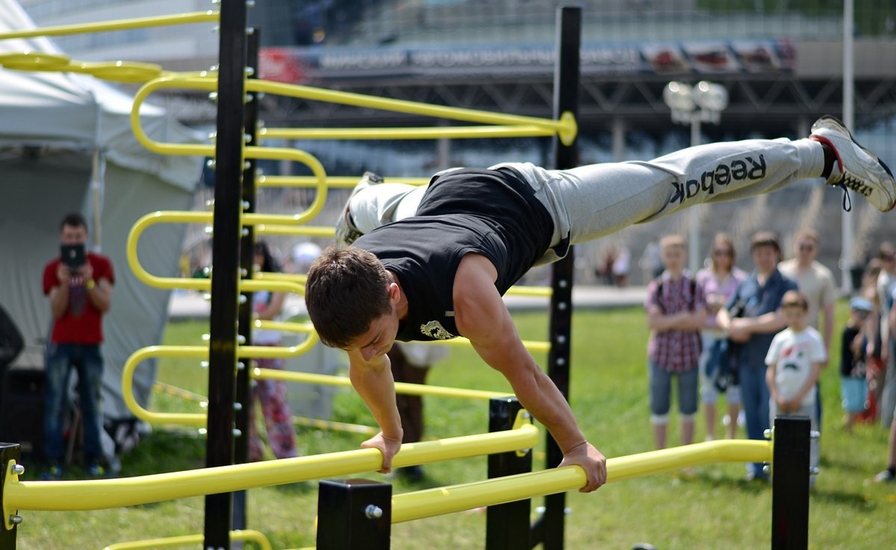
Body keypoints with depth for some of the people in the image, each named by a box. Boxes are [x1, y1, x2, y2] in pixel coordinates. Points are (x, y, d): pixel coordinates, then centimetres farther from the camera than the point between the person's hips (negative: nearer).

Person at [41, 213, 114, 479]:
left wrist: (89, 282, -22)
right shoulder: (53, 268, 1)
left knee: (91, 404, 2)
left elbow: (105, 305, -6)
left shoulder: (101, 264, 1)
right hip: (61, 344, 0)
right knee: (56, 404, -5)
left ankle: (93, 460, 6)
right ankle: (53, 462, -5)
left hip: (90, 345, 0)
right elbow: (57, 312, -5)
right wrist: (63, 285, -22)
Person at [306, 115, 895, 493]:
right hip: (442, 196, 5)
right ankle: (371, 196, 80)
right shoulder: (348, 292, -32)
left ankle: (823, 150, 31)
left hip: (530, 204, -4)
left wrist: (577, 447, -18)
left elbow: (520, 369, -32)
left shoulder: (463, 289, -47)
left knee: (671, 183, 11)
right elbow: (367, 369, -9)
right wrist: (390, 433, 5)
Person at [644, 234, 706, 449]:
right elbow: (653, 322, -7)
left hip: (688, 353, 0)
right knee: (659, 408, 3)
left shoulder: (694, 286, 3)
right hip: (661, 353, 0)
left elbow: (700, 319, -9)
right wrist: (682, 318, -11)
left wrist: (668, 322, -11)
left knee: (688, 408, 7)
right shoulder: (656, 287, 3)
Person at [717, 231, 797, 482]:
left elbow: (779, 320, -14)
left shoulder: (786, 285, -2)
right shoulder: (745, 285, 14)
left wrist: (746, 325, -9)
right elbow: (723, 313, 16)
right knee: (752, 414, 8)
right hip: (746, 358, 5)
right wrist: (731, 327, -7)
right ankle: (756, 466, 16)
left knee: (771, 414, -5)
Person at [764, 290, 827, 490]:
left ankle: (807, 478, 6)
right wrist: (777, 397, -5)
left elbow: (815, 372, -7)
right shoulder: (780, 339, 7)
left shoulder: (813, 338, -3)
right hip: (780, 401, 3)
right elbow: (770, 371, 7)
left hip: (804, 402, -3)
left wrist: (798, 398, -10)